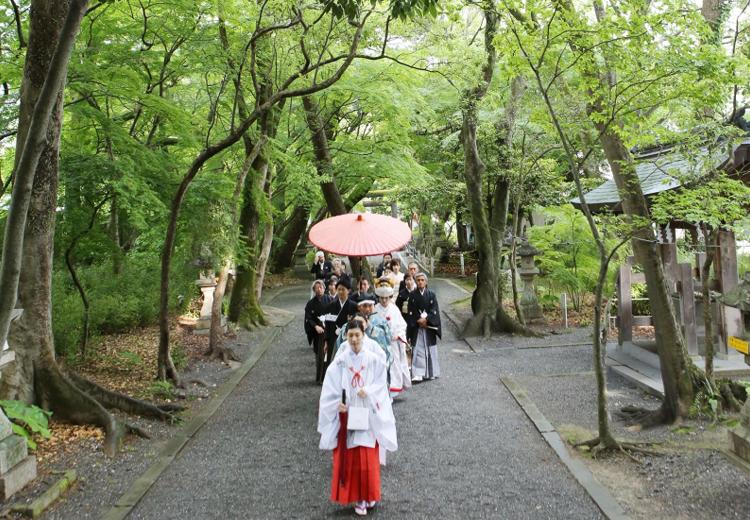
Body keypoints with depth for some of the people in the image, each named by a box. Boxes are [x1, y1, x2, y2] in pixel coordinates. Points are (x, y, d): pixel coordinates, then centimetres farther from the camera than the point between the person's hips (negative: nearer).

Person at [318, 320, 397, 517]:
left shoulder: (373, 360, -4)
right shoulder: (340, 362, -3)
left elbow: (381, 384, -1)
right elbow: (331, 388, -3)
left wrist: (368, 391, -18)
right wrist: (338, 403, -17)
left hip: (367, 415, -1)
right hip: (347, 415, 1)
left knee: (368, 458, 2)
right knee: (348, 458, 5)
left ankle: (367, 496, 21)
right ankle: (356, 497, 19)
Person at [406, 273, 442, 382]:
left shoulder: (431, 295, 3)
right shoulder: (412, 295, 2)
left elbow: (434, 310, -3)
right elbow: (411, 311, -2)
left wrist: (426, 320, -13)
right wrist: (418, 320, -12)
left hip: (429, 327, 1)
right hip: (416, 327, -1)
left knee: (430, 348, 7)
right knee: (417, 349, -6)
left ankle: (431, 373, 19)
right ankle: (418, 374, -8)